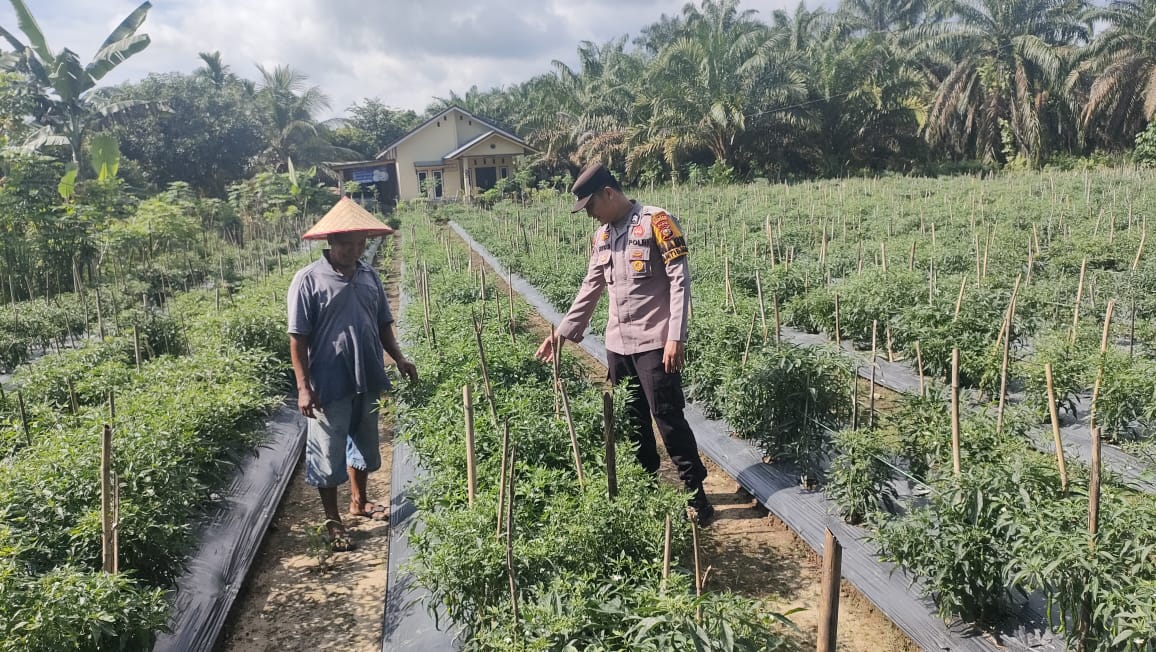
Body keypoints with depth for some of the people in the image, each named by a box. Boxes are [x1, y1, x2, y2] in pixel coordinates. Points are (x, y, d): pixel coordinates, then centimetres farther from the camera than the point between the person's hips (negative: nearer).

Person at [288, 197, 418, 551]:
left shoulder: (369, 276, 5)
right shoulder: (308, 280, -12)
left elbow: (382, 324, 14)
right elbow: (298, 338, -12)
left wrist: (399, 359, 3)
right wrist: (304, 387, -16)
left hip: (367, 381, 6)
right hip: (330, 387, -6)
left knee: (364, 443, 21)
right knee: (328, 454, 6)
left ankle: (359, 501, 41)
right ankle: (332, 520, 22)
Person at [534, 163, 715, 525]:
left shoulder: (656, 221, -9)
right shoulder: (602, 235, 13)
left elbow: (680, 279, -13)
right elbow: (590, 289, 18)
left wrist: (676, 336, -20)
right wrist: (562, 332, 16)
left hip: (654, 343, -7)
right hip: (617, 345, 7)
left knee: (668, 417, -4)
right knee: (633, 420, 12)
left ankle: (695, 492, 8)